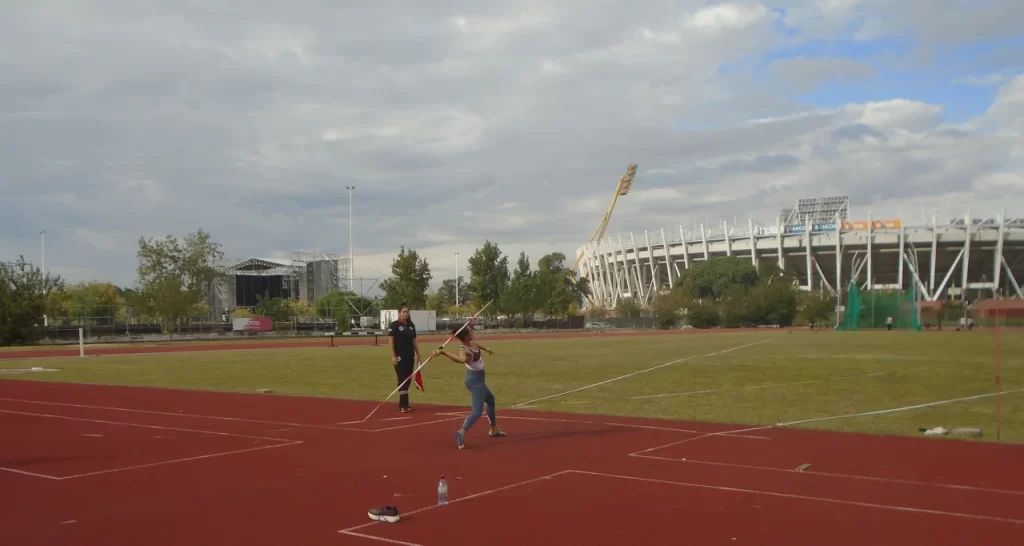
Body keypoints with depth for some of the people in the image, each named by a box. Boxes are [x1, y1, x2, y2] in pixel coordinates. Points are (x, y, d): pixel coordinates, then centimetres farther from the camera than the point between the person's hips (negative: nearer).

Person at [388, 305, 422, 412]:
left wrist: (418, 354, 10)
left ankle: (402, 403, 16)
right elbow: (391, 341, -10)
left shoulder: (411, 325, 12)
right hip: (400, 356, -6)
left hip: (410, 356, 6)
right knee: (402, 380, -8)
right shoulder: (394, 325, -6)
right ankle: (403, 405, -8)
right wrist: (393, 355, -16)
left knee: (408, 380, 7)